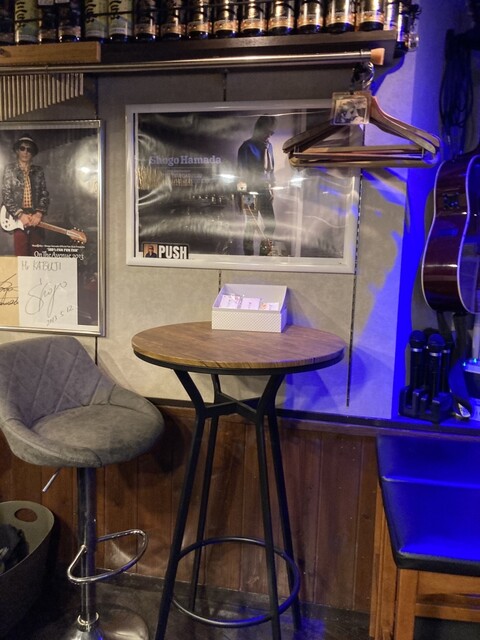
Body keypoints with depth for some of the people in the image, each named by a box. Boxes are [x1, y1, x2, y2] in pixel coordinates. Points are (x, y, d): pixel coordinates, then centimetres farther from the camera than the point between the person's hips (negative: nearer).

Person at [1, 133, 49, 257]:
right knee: (21, 257, -6)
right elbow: (6, 195, -2)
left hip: (35, 220, 2)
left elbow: (45, 195, 5)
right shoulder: (10, 169, 5)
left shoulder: (38, 171, 11)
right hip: (17, 219, -2)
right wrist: (20, 215, -13)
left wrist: (39, 214, -10)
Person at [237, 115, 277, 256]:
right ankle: (248, 255, 9)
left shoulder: (268, 146, 10)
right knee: (252, 225, -2)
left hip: (265, 191, 7)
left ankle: (264, 253, 18)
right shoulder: (247, 147, -10)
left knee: (271, 223, 6)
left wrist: (271, 186, 15)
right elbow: (242, 172, -12)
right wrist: (247, 193, -17)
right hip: (251, 192, -6)